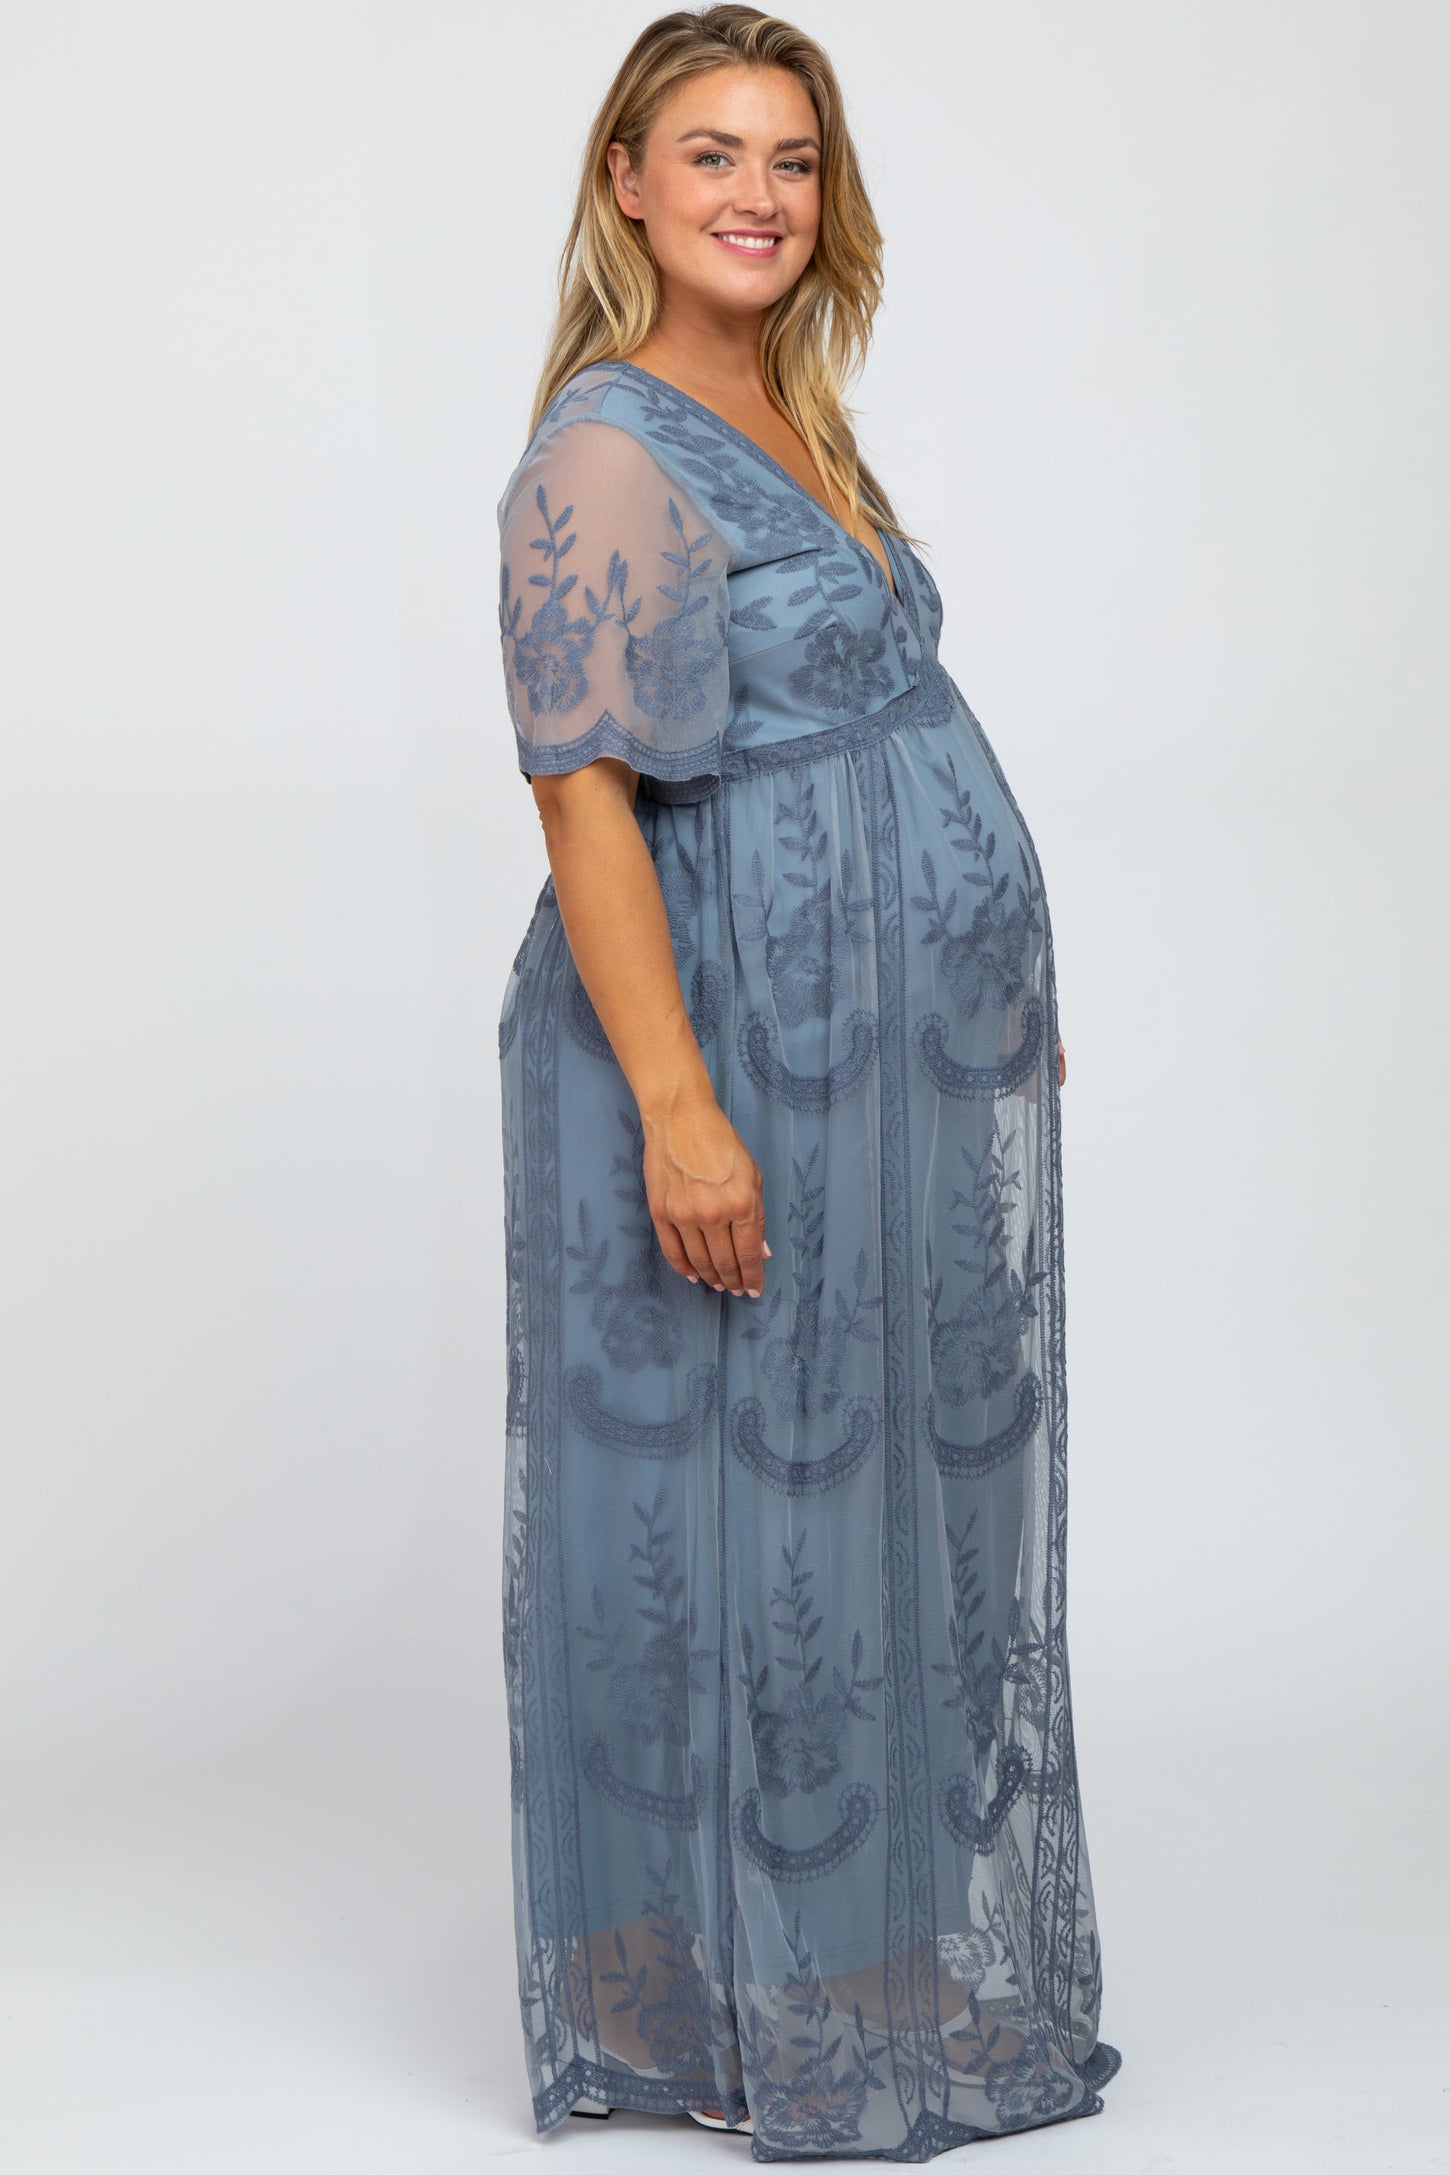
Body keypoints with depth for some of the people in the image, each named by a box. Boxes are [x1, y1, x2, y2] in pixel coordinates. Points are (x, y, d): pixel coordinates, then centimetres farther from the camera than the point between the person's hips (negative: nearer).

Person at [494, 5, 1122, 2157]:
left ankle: (893, 1952, 29)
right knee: (738, 1512, 1)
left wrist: (1006, 998, 19)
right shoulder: (607, 452, -14)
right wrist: (675, 1103, -26)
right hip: (741, 1053, -9)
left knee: (897, 1498, 15)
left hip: (903, 1058, 9)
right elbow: (585, 790, -20)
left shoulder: (795, 424, 14)